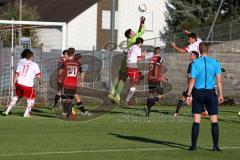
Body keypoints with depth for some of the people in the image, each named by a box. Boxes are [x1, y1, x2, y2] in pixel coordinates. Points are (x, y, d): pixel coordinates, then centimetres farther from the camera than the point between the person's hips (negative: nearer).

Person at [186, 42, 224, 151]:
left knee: (196, 121, 2)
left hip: (198, 93, 0)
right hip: (211, 93, 0)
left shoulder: (195, 63, -3)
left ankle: (193, 145, 0)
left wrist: (189, 95, -3)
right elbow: (219, 80, -3)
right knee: (214, 121, 4)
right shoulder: (215, 63, 1)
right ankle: (215, 146, 2)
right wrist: (221, 95, 1)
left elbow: (192, 80, -6)